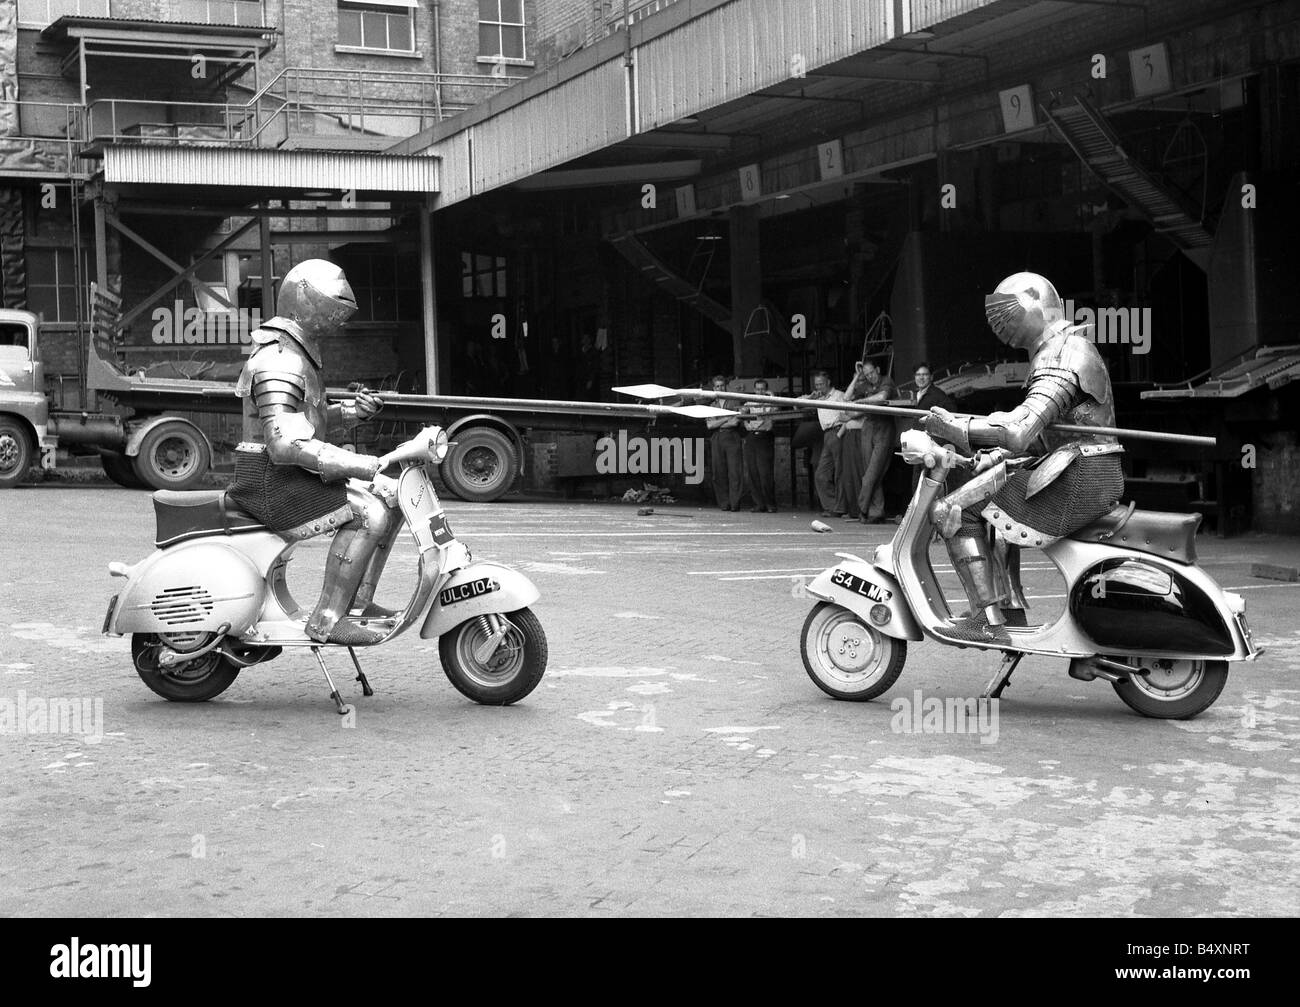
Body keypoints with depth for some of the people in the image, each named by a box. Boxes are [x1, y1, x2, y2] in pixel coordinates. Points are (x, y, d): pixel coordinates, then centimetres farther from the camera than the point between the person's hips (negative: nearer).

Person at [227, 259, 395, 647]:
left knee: (391, 501, 7)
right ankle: (327, 620, -20)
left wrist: (354, 411, 4)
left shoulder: (299, 353, 17)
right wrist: (361, 465, -29)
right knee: (367, 514, -23)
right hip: (272, 483, -10)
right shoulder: (279, 360, -19)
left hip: (294, 478, 10)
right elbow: (286, 444, -29)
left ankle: (357, 601, 10)